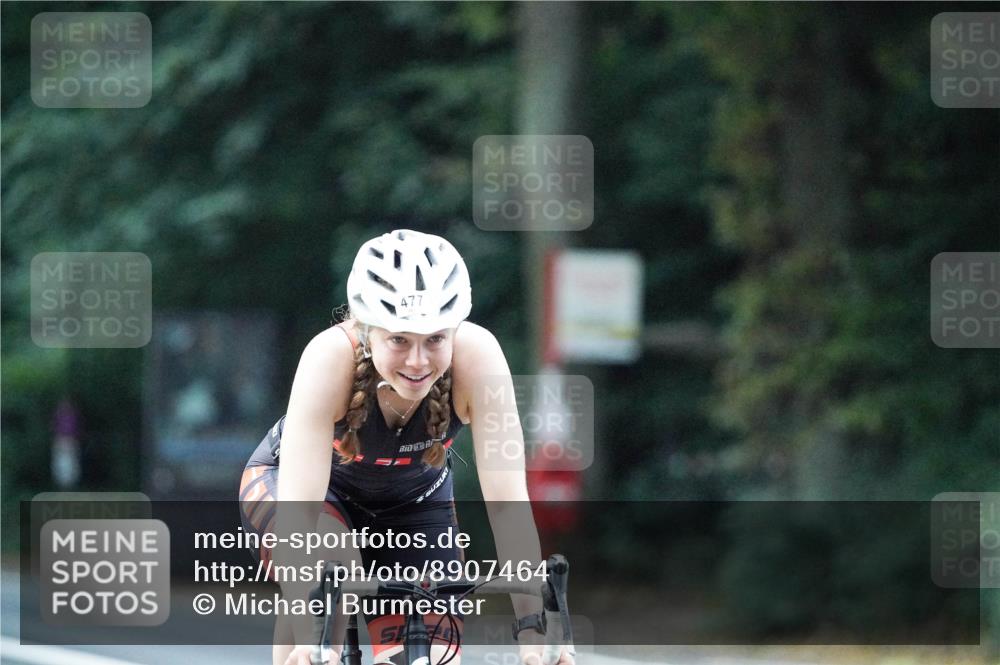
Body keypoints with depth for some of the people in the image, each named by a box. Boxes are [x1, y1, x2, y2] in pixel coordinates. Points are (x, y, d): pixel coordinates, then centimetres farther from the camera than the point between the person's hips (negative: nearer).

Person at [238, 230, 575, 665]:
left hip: (414, 497, 3)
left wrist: (532, 628, -44)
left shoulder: (476, 355, -33)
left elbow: (508, 500, -35)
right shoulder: (331, 358, -38)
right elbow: (298, 505, -43)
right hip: (293, 481, -3)